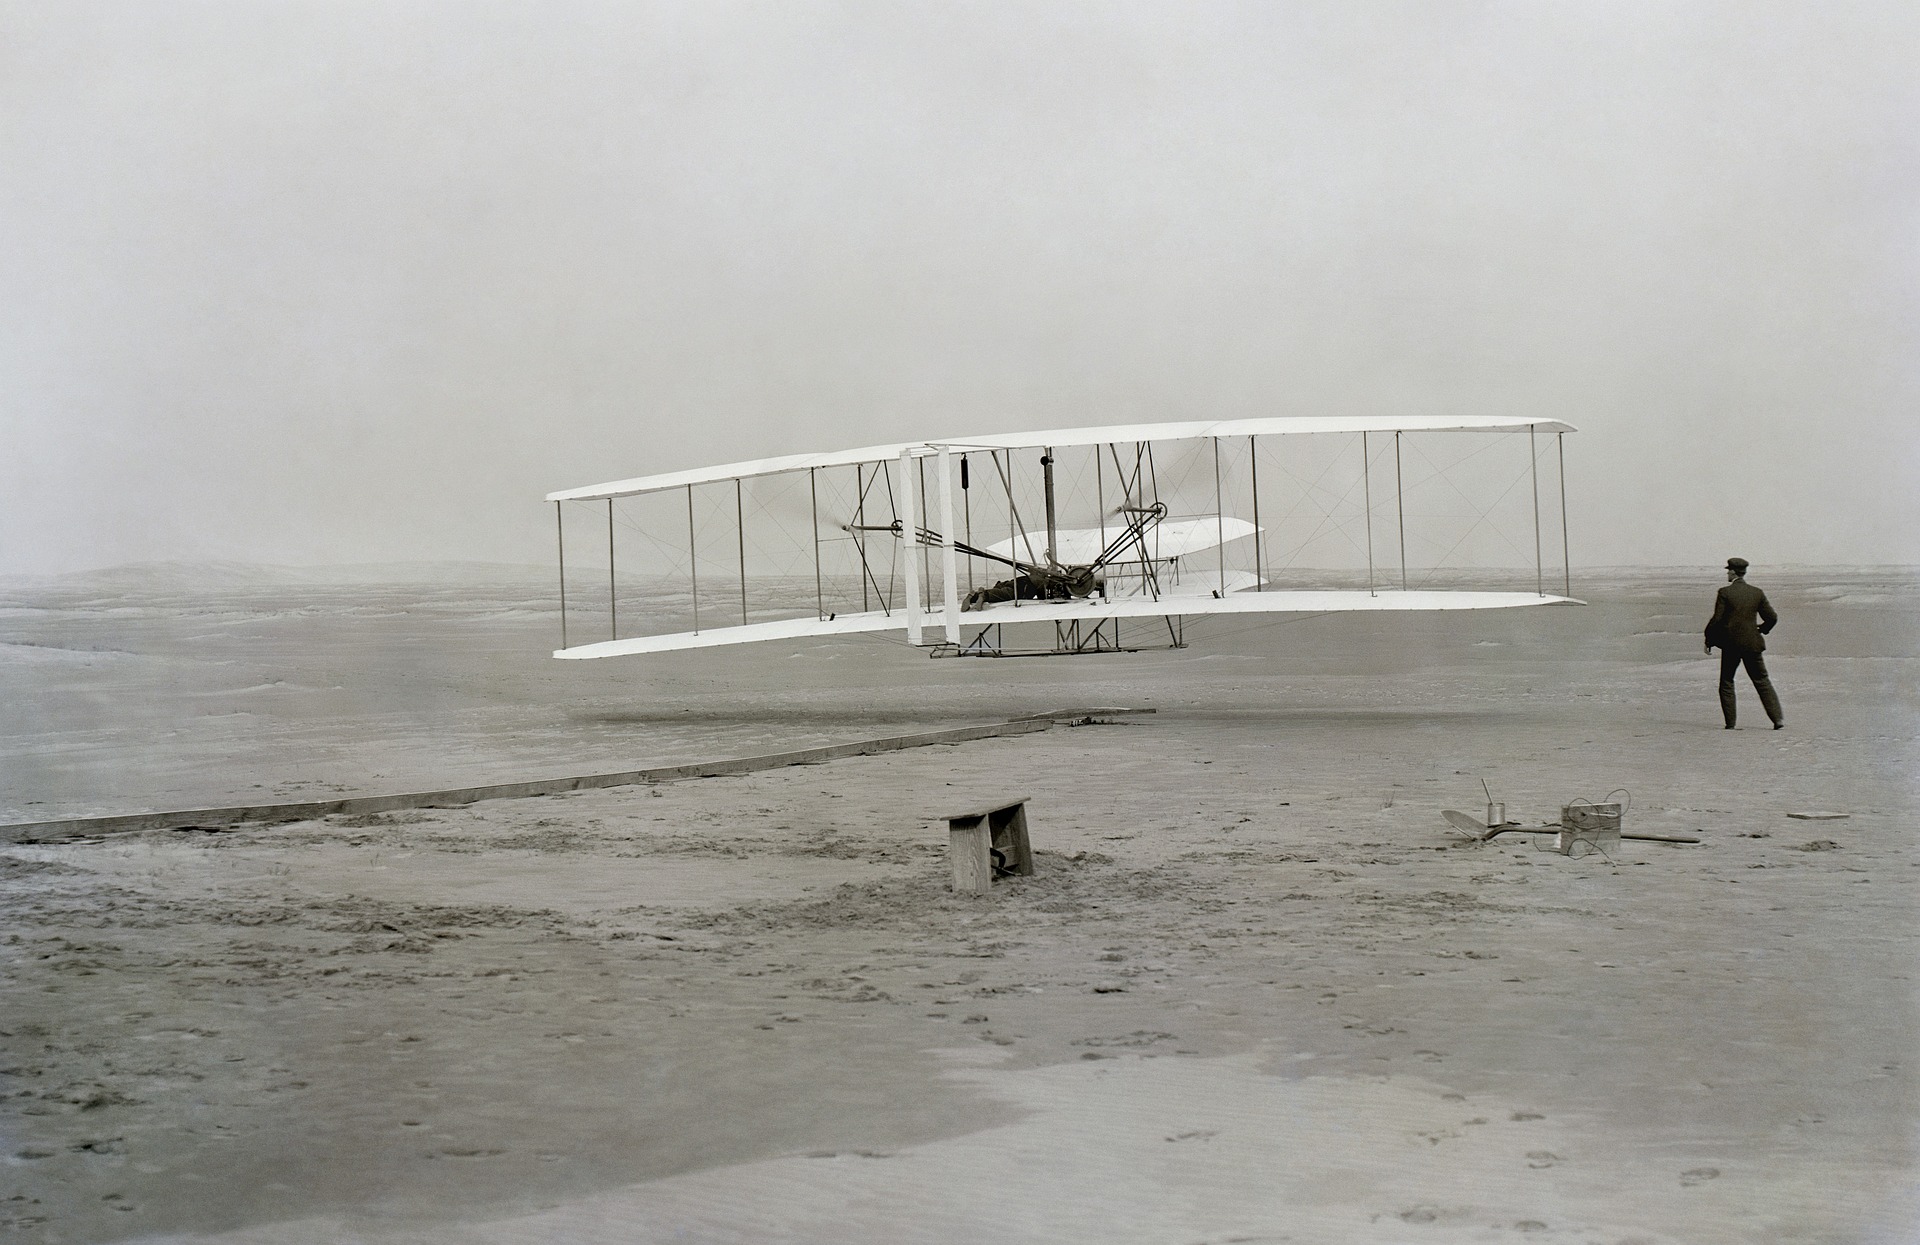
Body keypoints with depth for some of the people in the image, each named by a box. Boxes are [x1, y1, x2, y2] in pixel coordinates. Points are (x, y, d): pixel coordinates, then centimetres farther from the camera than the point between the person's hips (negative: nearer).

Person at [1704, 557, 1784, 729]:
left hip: (1731, 644, -3)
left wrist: (1708, 640, 0)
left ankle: (1730, 723, 7)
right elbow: (1772, 617, 4)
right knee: (1762, 682, 9)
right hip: (1752, 644, 3)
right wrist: (1762, 630, 24)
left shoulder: (1724, 593, -8)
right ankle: (1778, 720, 0)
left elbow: (1717, 619, -11)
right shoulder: (1757, 593, 2)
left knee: (1726, 683, 11)